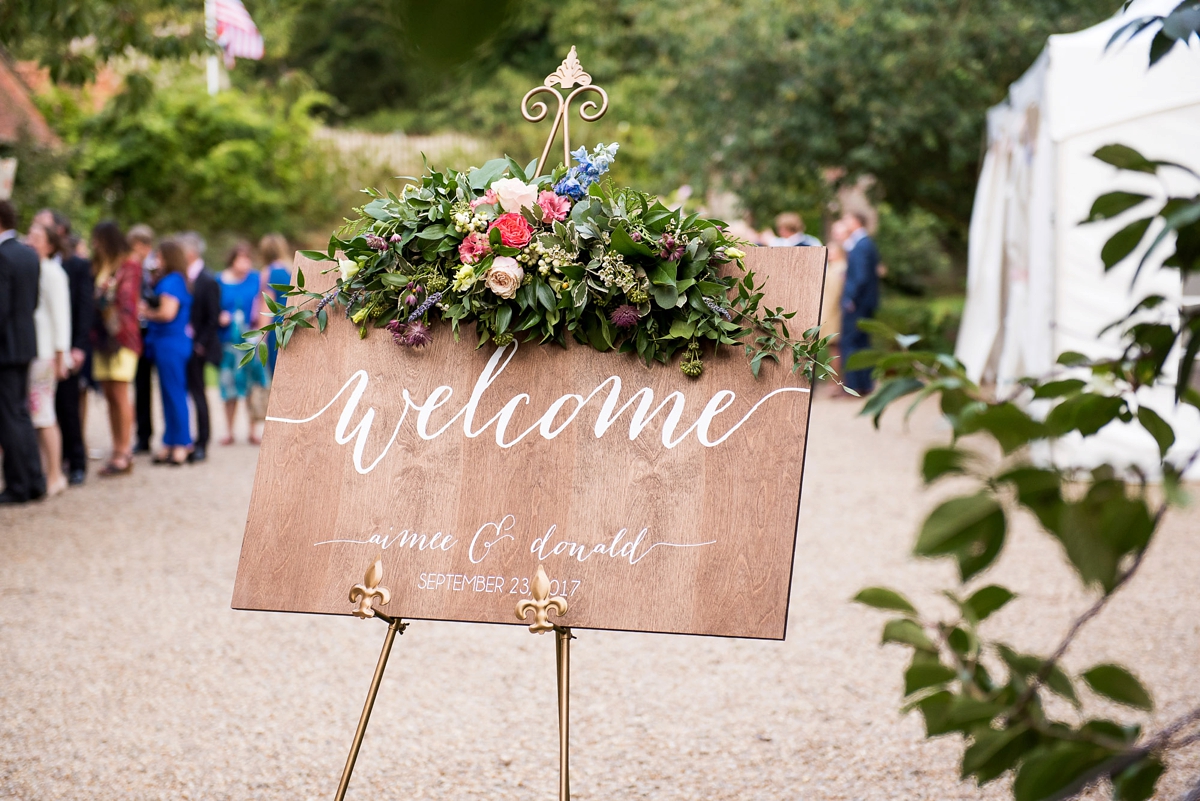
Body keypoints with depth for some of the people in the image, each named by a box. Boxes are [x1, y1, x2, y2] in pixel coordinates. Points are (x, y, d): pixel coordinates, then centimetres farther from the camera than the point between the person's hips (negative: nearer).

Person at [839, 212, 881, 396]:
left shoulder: (860, 246, -17)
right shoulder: (868, 243, 14)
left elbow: (861, 277, -22)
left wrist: (850, 299, -18)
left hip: (856, 304, -10)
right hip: (867, 303, 10)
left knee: (849, 343, -7)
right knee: (862, 343, 14)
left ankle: (853, 385, -8)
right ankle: (865, 385, 17)